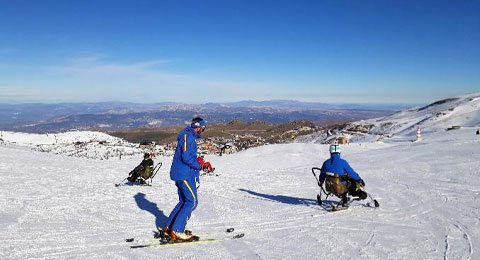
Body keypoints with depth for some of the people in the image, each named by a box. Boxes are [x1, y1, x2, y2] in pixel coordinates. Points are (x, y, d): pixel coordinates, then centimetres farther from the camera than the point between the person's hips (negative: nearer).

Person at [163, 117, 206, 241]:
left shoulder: (189, 136, 19)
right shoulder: (188, 136, -13)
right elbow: (186, 157, -22)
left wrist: (198, 161, 9)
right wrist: (199, 166, -10)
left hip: (180, 174, 10)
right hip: (184, 174, -10)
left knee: (184, 201, 15)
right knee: (192, 201, -9)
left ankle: (169, 227, 17)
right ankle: (176, 231, -10)